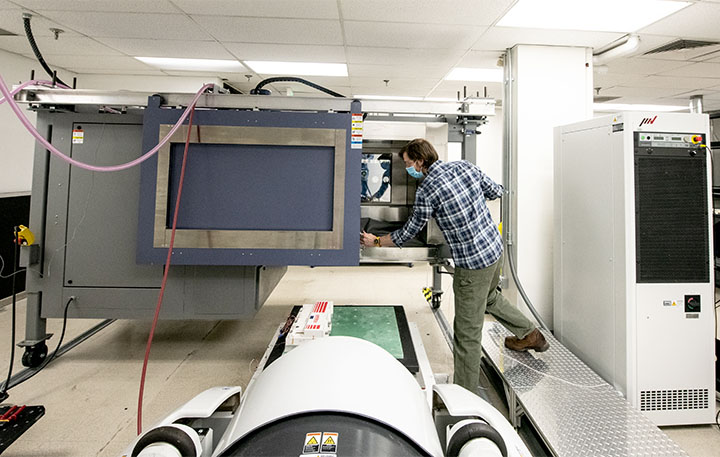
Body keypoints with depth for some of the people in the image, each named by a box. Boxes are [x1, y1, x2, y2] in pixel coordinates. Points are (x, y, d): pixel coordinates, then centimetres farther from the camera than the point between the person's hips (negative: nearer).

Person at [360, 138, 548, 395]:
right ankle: (530, 334, 53)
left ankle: (466, 393, 17)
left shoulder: (426, 191, -18)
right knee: (489, 297, 35)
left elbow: (408, 232, -7)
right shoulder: (465, 166, 0)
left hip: (472, 263, -8)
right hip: (495, 247, 9)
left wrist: (376, 241, 8)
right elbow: (496, 192, 12)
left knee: (467, 332, 3)